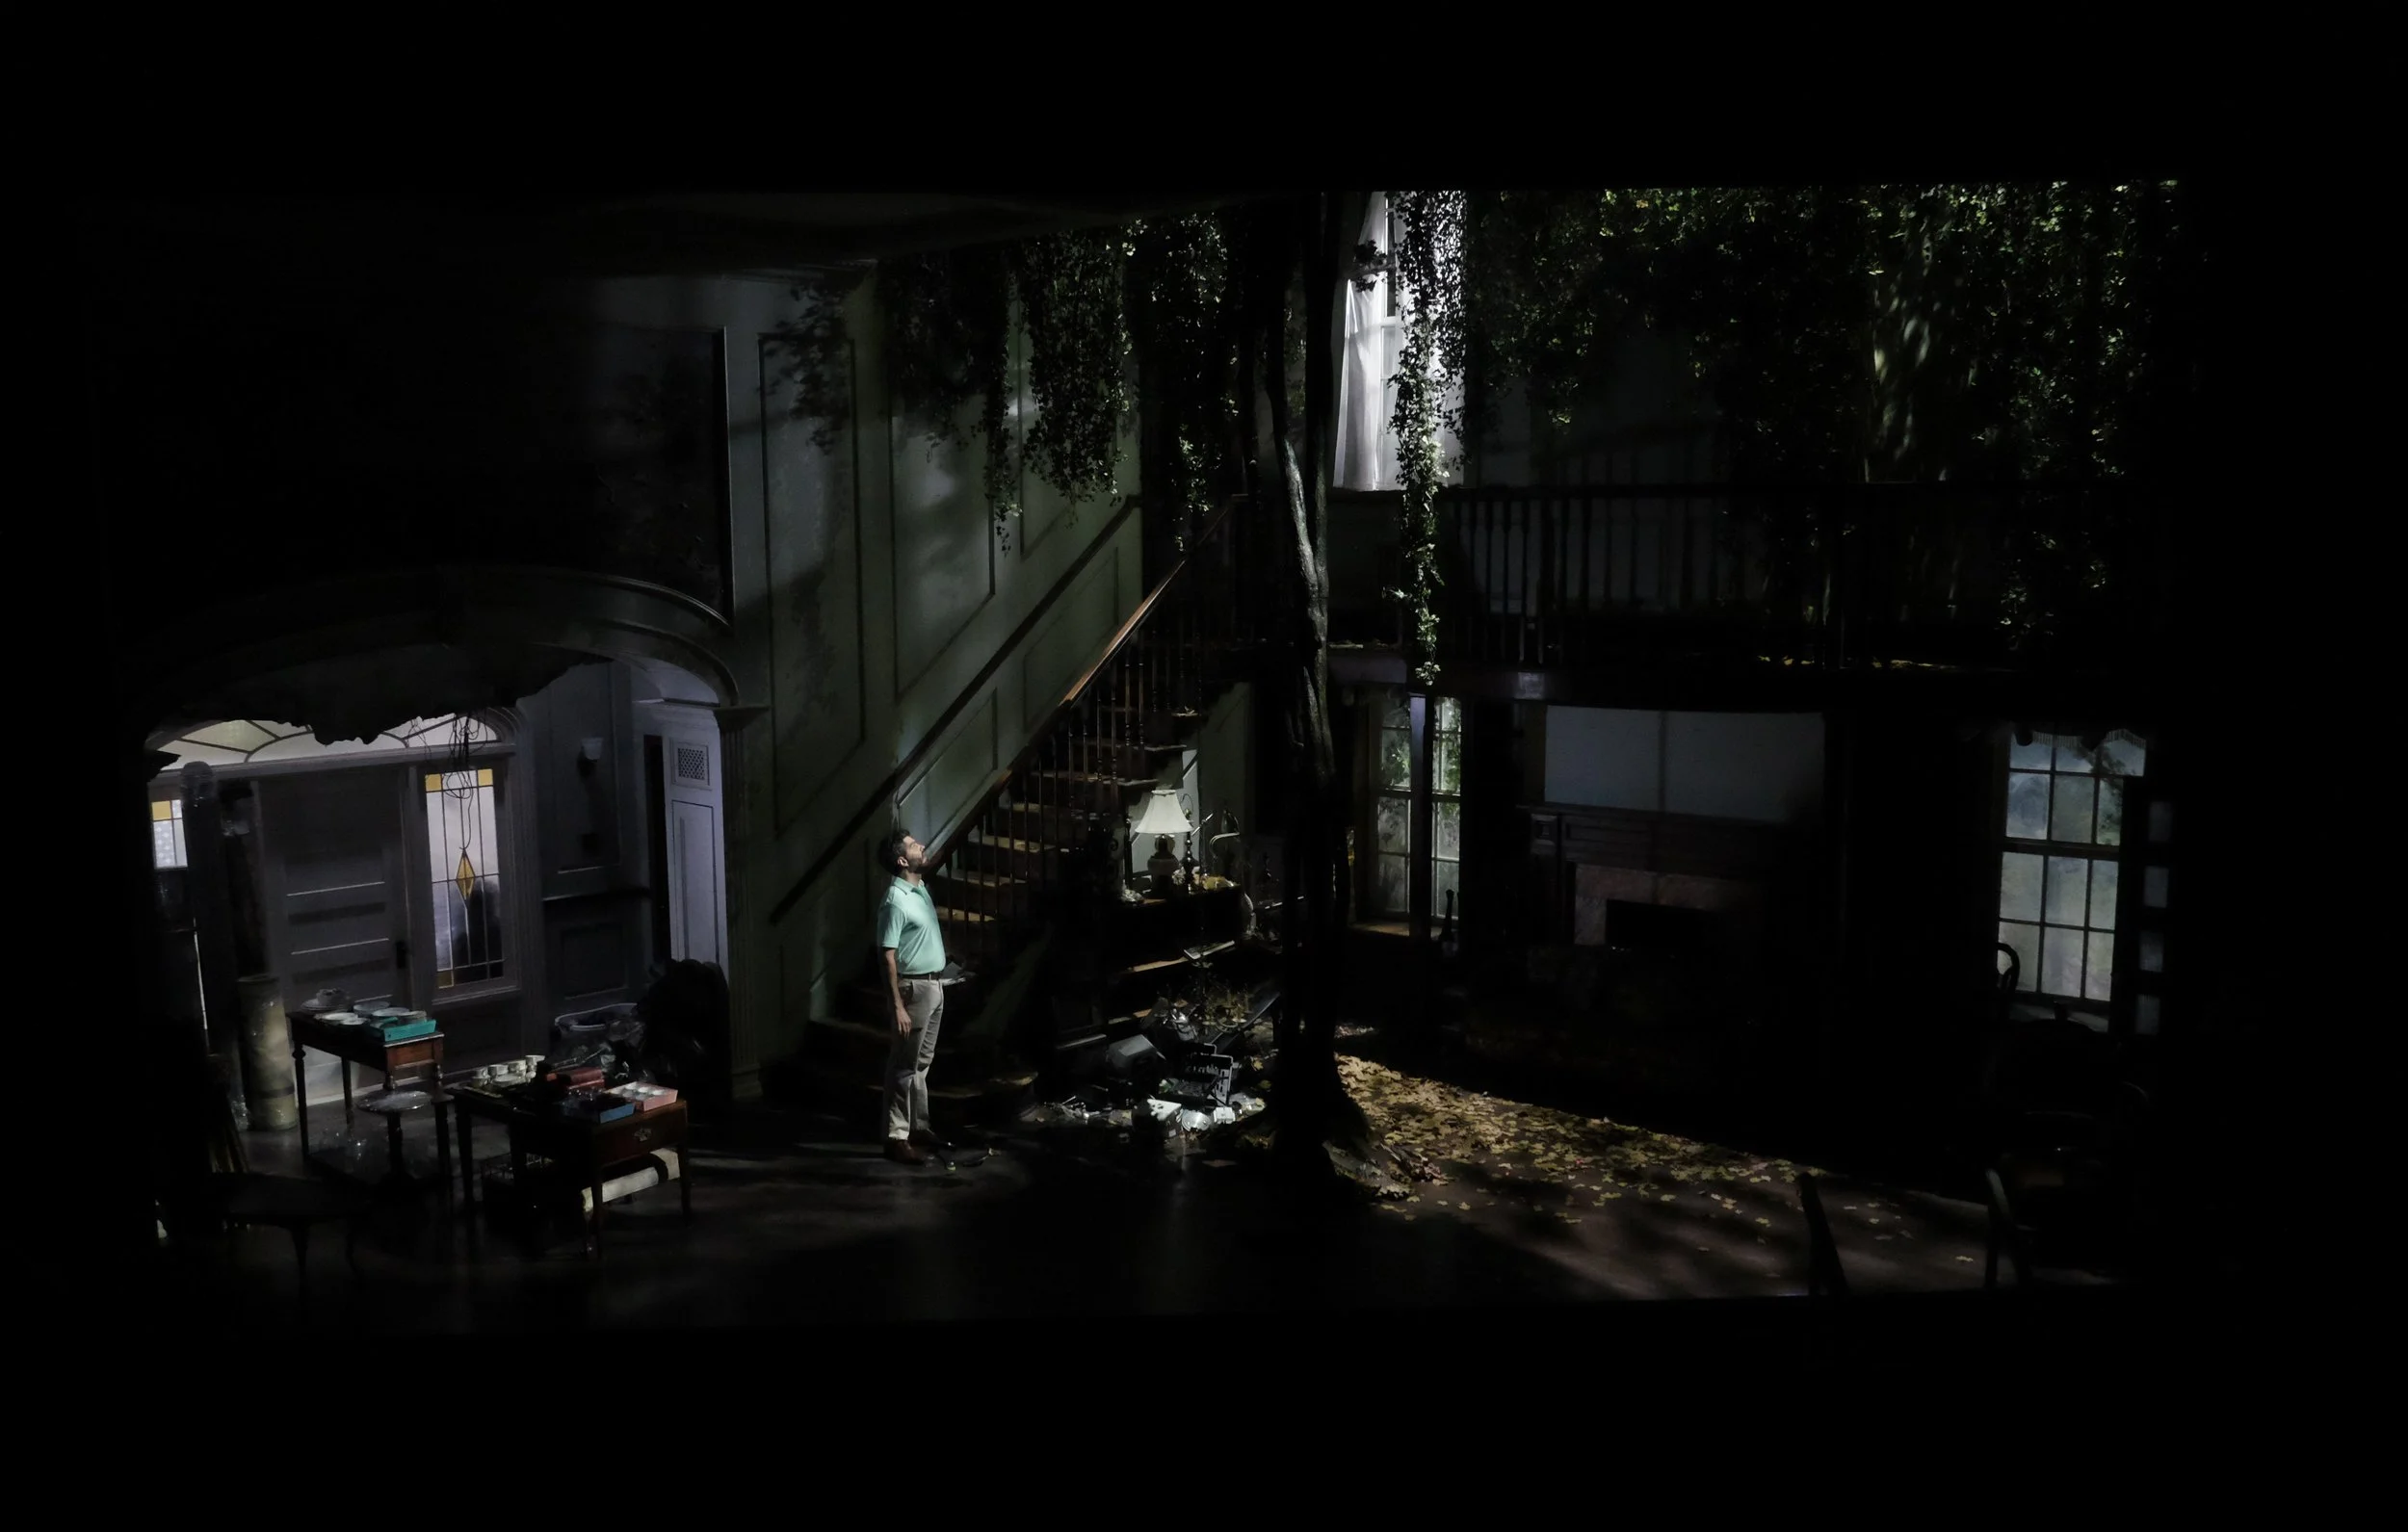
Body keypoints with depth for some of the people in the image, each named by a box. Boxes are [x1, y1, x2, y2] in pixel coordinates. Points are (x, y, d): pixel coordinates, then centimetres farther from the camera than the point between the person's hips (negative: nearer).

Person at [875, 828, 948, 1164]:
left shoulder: (920, 888, 8)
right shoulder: (896, 901, -20)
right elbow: (887, 957, -20)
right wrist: (898, 1006, -22)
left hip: (934, 986, 9)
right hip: (914, 988, -9)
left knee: (921, 1063, 17)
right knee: (904, 1067, -2)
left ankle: (918, 1126, 26)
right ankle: (897, 1137, 3)